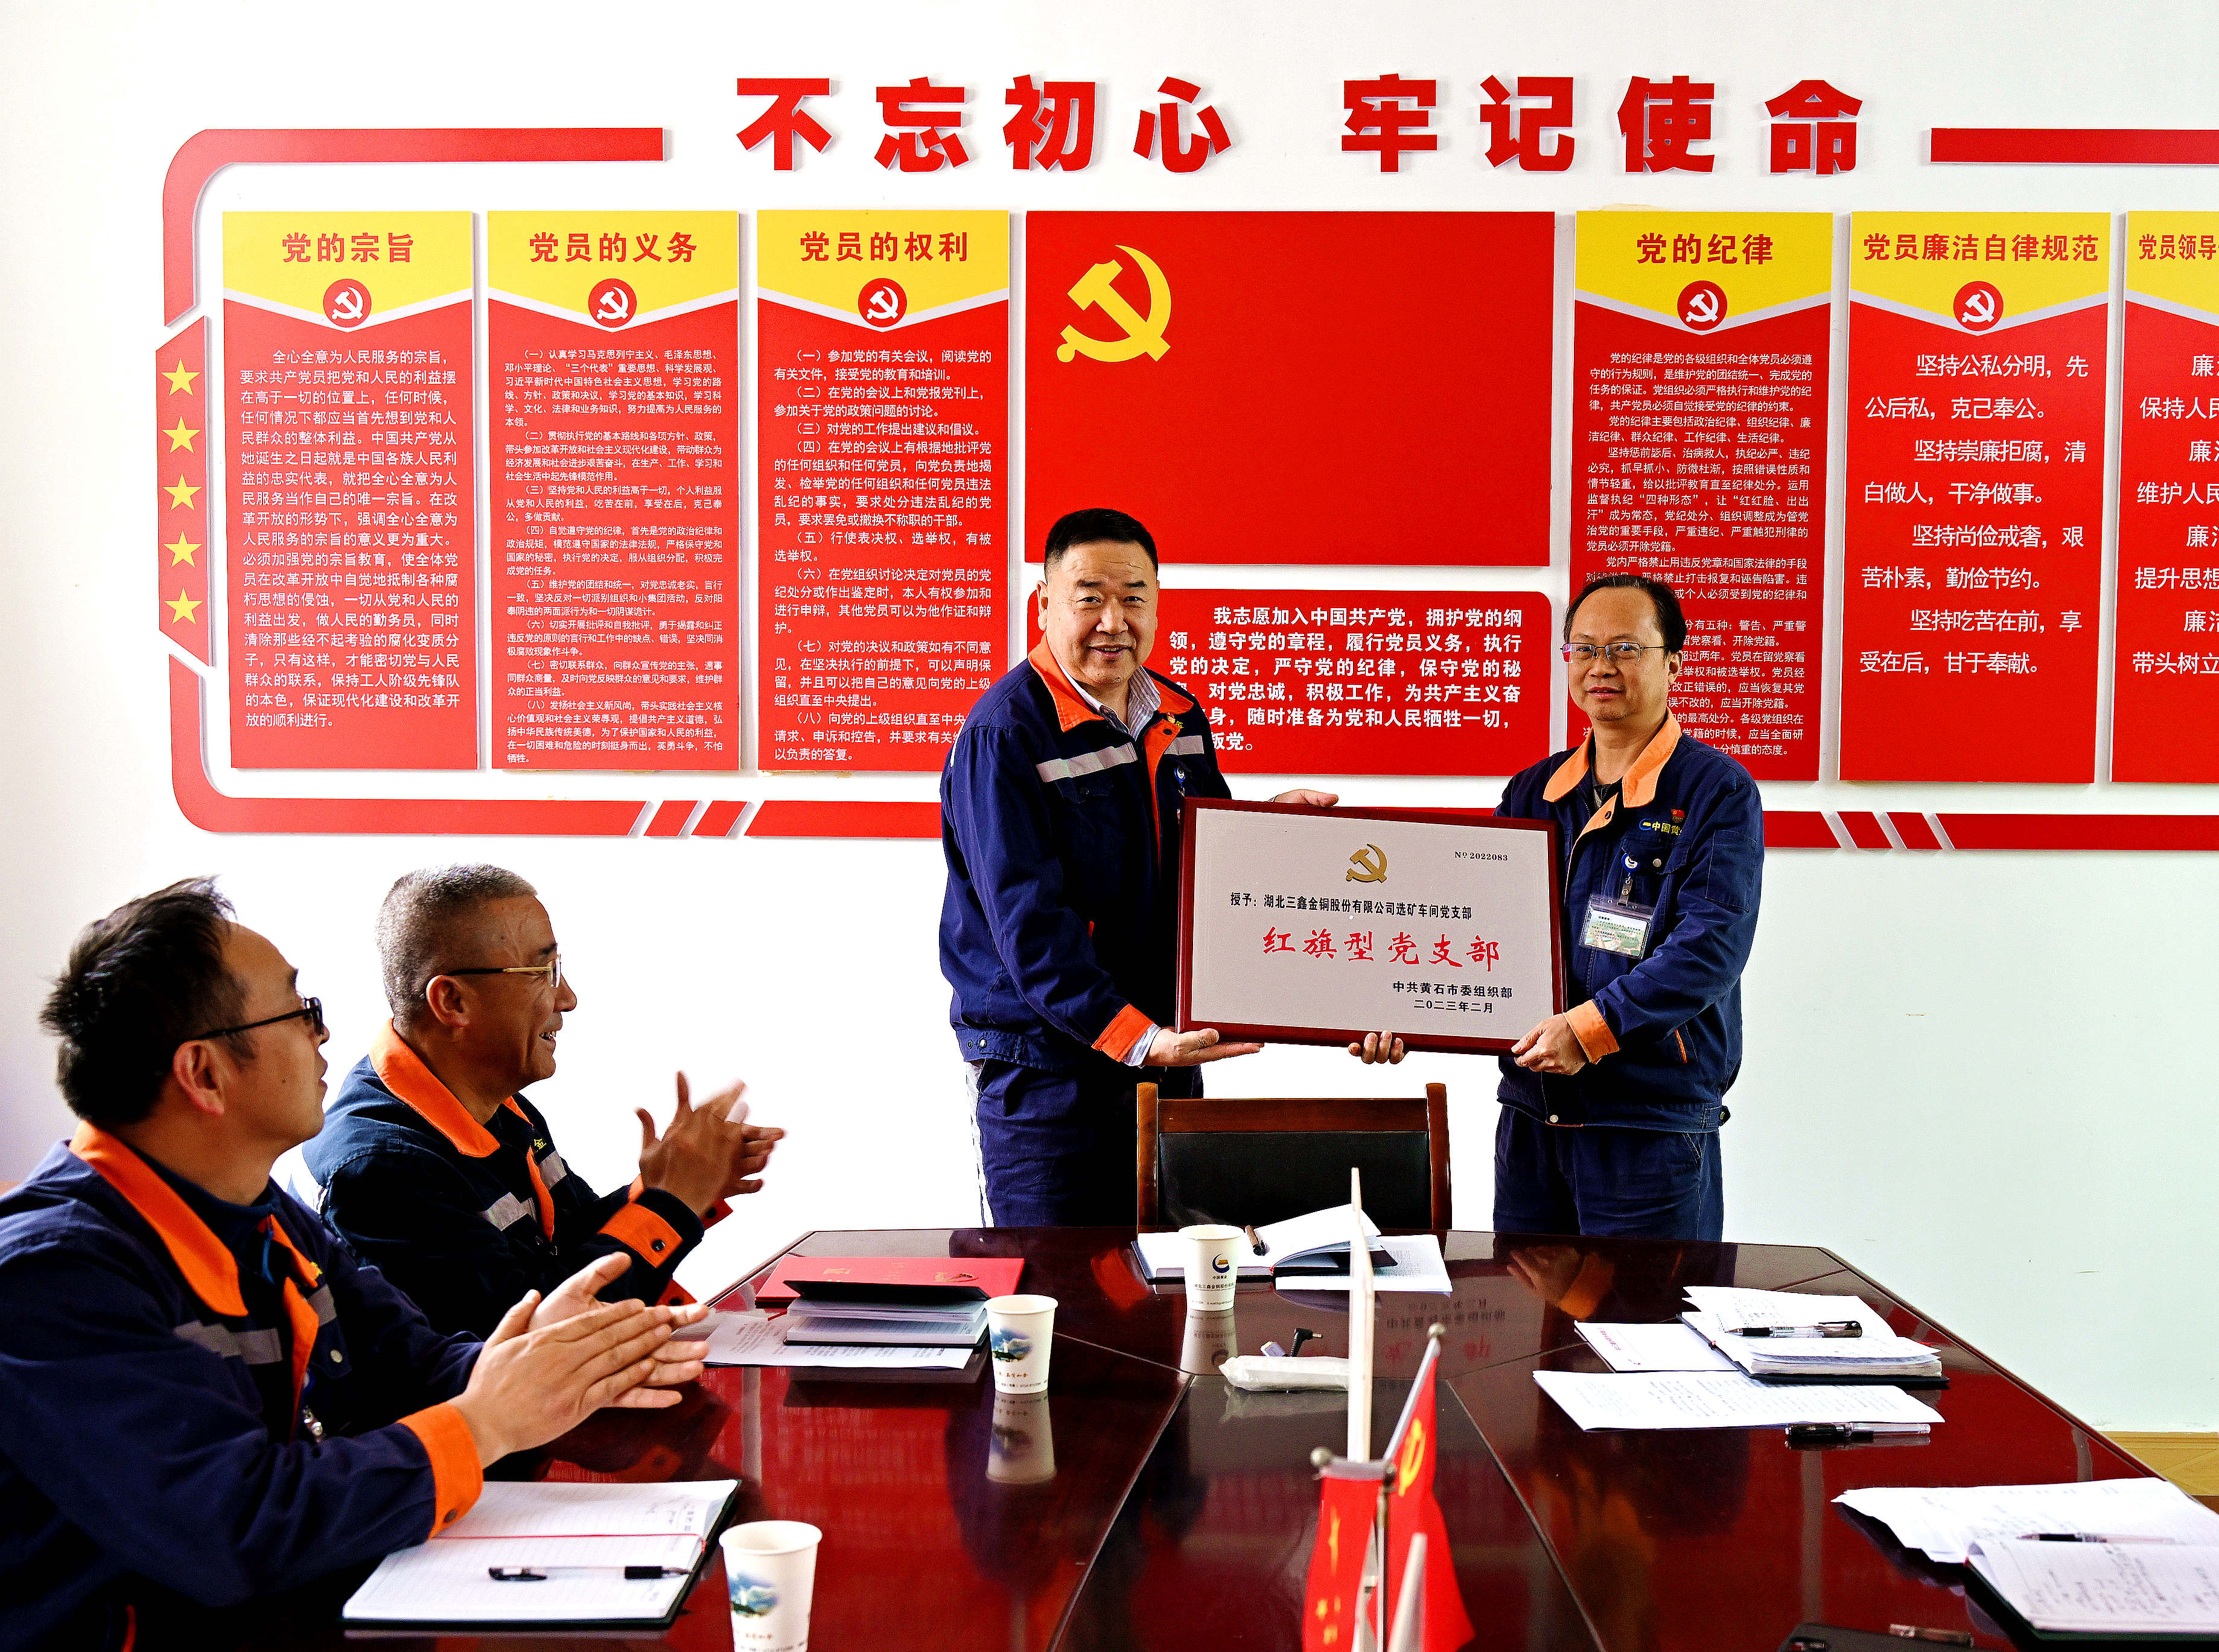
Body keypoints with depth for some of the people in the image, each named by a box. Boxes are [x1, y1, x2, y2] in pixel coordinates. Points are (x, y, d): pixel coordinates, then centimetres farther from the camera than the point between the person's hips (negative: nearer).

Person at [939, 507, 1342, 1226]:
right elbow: (1029, 923, -21)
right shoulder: (1003, 734, -15)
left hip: (1166, 1046, 7)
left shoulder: (1179, 715, 8)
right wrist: (1135, 1037, -29)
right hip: (1044, 1065, -6)